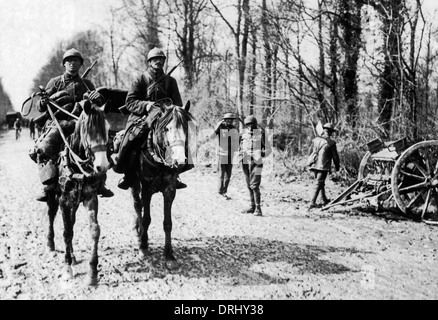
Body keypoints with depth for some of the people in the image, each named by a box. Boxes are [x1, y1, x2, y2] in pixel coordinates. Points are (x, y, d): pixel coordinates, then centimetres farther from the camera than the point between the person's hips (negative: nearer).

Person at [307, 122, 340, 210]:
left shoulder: (315, 140, 5)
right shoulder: (331, 142, -9)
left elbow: (310, 152, 11)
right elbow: (335, 156, -3)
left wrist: (310, 163, 24)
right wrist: (337, 166, 11)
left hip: (314, 166, 6)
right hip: (323, 167, -6)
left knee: (321, 183, 20)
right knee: (318, 184, -3)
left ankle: (325, 200, 33)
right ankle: (312, 203, -8)